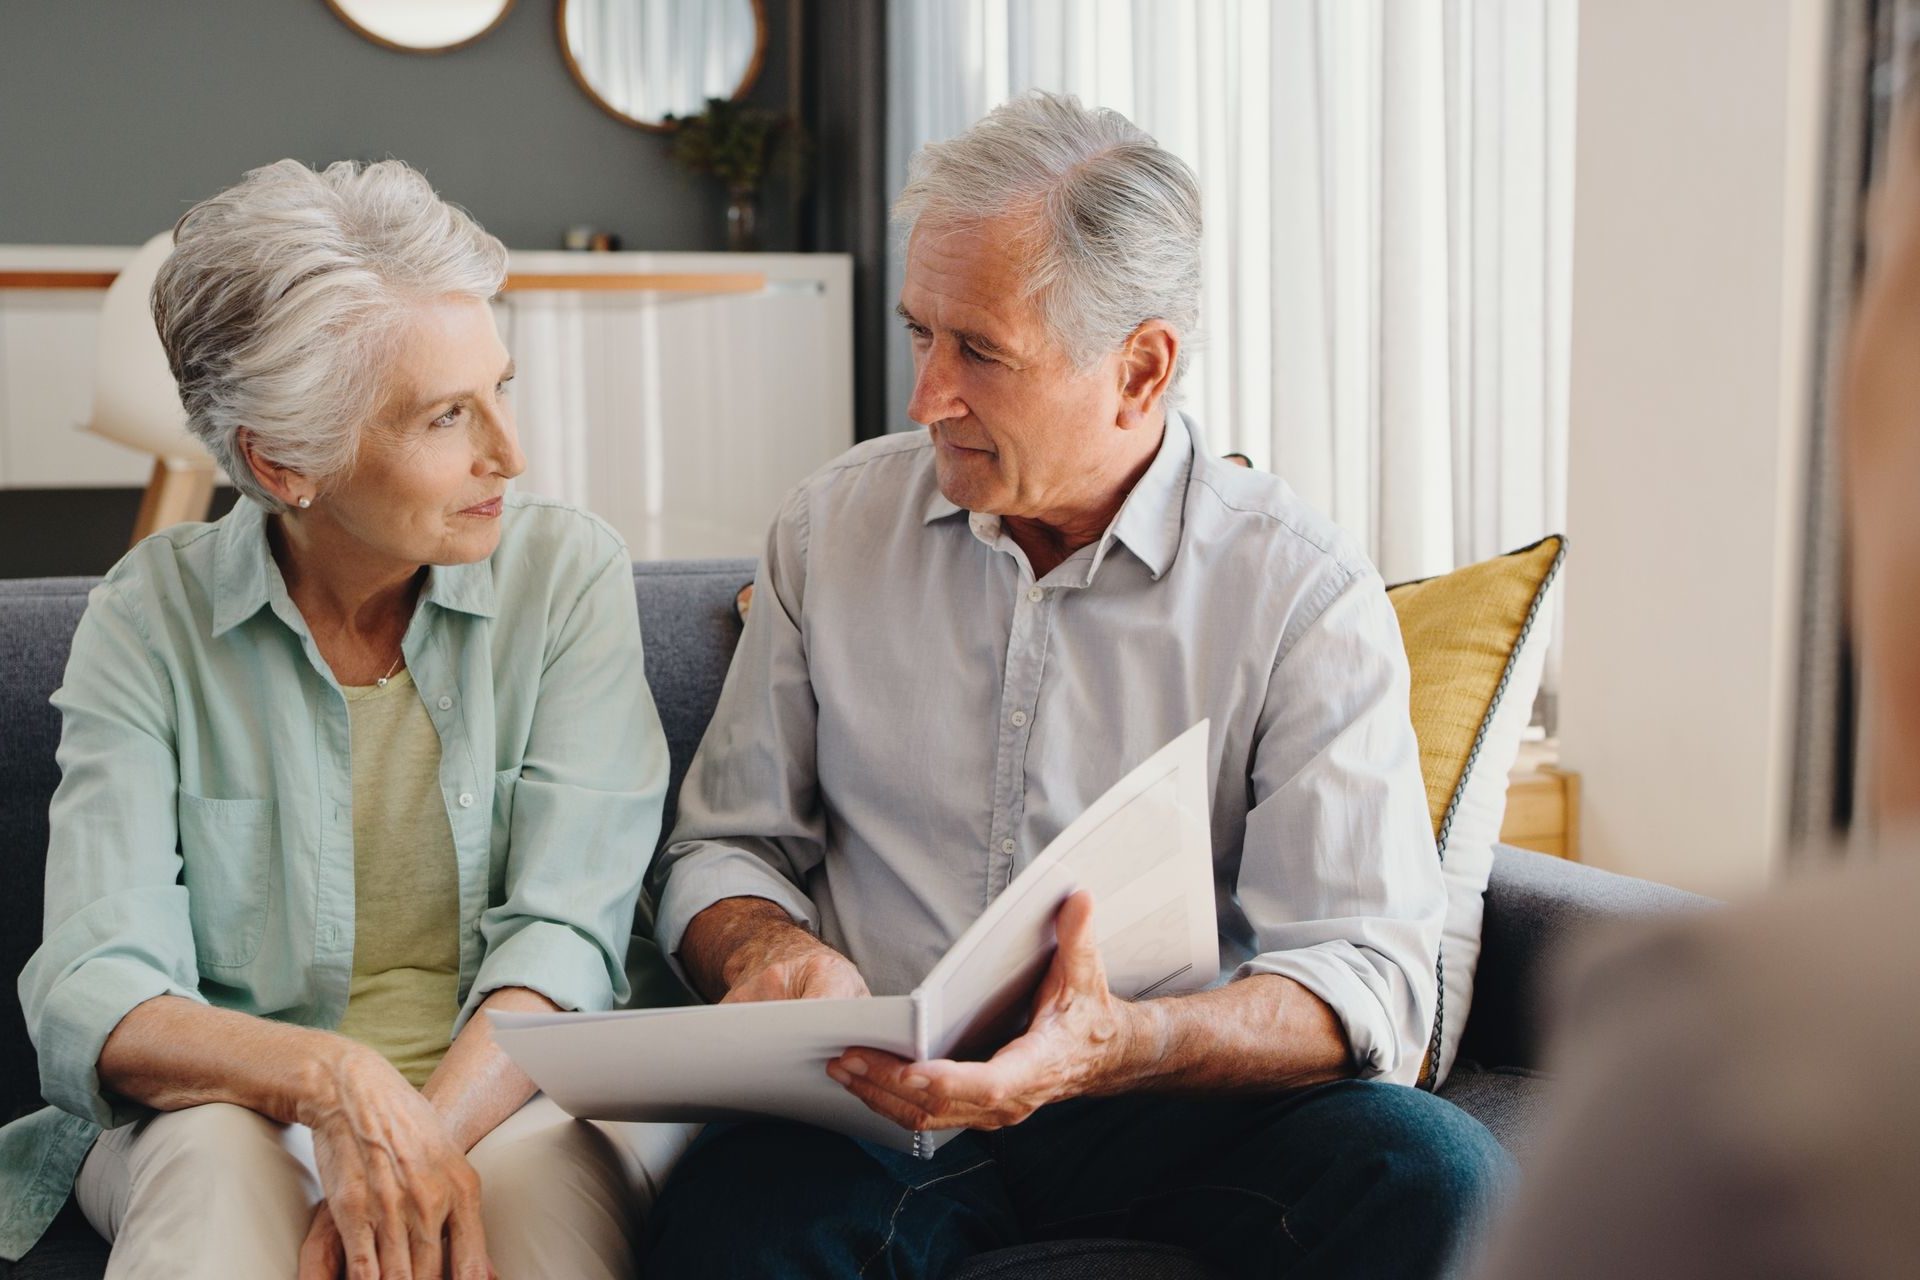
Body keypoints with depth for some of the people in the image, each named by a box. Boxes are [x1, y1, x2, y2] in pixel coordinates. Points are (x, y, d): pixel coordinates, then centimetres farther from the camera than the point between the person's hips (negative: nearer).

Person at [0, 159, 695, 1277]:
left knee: (546, 1166, -34)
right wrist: (335, 1082, -31)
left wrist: (426, 1142, -29)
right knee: (215, 1163, -34)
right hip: (228, 1105, 0)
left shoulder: (569, 573, -2)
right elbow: (92, 996, -11)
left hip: (515, 1097, 0)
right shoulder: (153, 617, -2)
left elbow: (565, 934, -10)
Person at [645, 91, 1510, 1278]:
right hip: (878, 1103, 1)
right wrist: (769, 950, -11)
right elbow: (726, 844, 13)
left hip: (1177, 1105, -1)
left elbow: (1367, 976, -11)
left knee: (1433, 1172, -30)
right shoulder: (834, 526, 7)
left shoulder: (1306, 594, -4)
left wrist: (1116, 1048, -30)